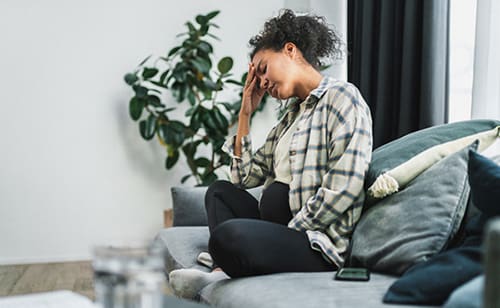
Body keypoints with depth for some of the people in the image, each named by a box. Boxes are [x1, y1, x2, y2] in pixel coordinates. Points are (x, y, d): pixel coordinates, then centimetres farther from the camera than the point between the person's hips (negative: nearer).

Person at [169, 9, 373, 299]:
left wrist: (289, 232, -11)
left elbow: (342, 192, -17)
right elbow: (246, 176, 19)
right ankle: (226, 271, -8)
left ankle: (224, 273, -1)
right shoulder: (293, 114, 21)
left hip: (319, 243, -10)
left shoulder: (341, 97, -6)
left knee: (227, 235, -34)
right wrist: (245, 113, 16)